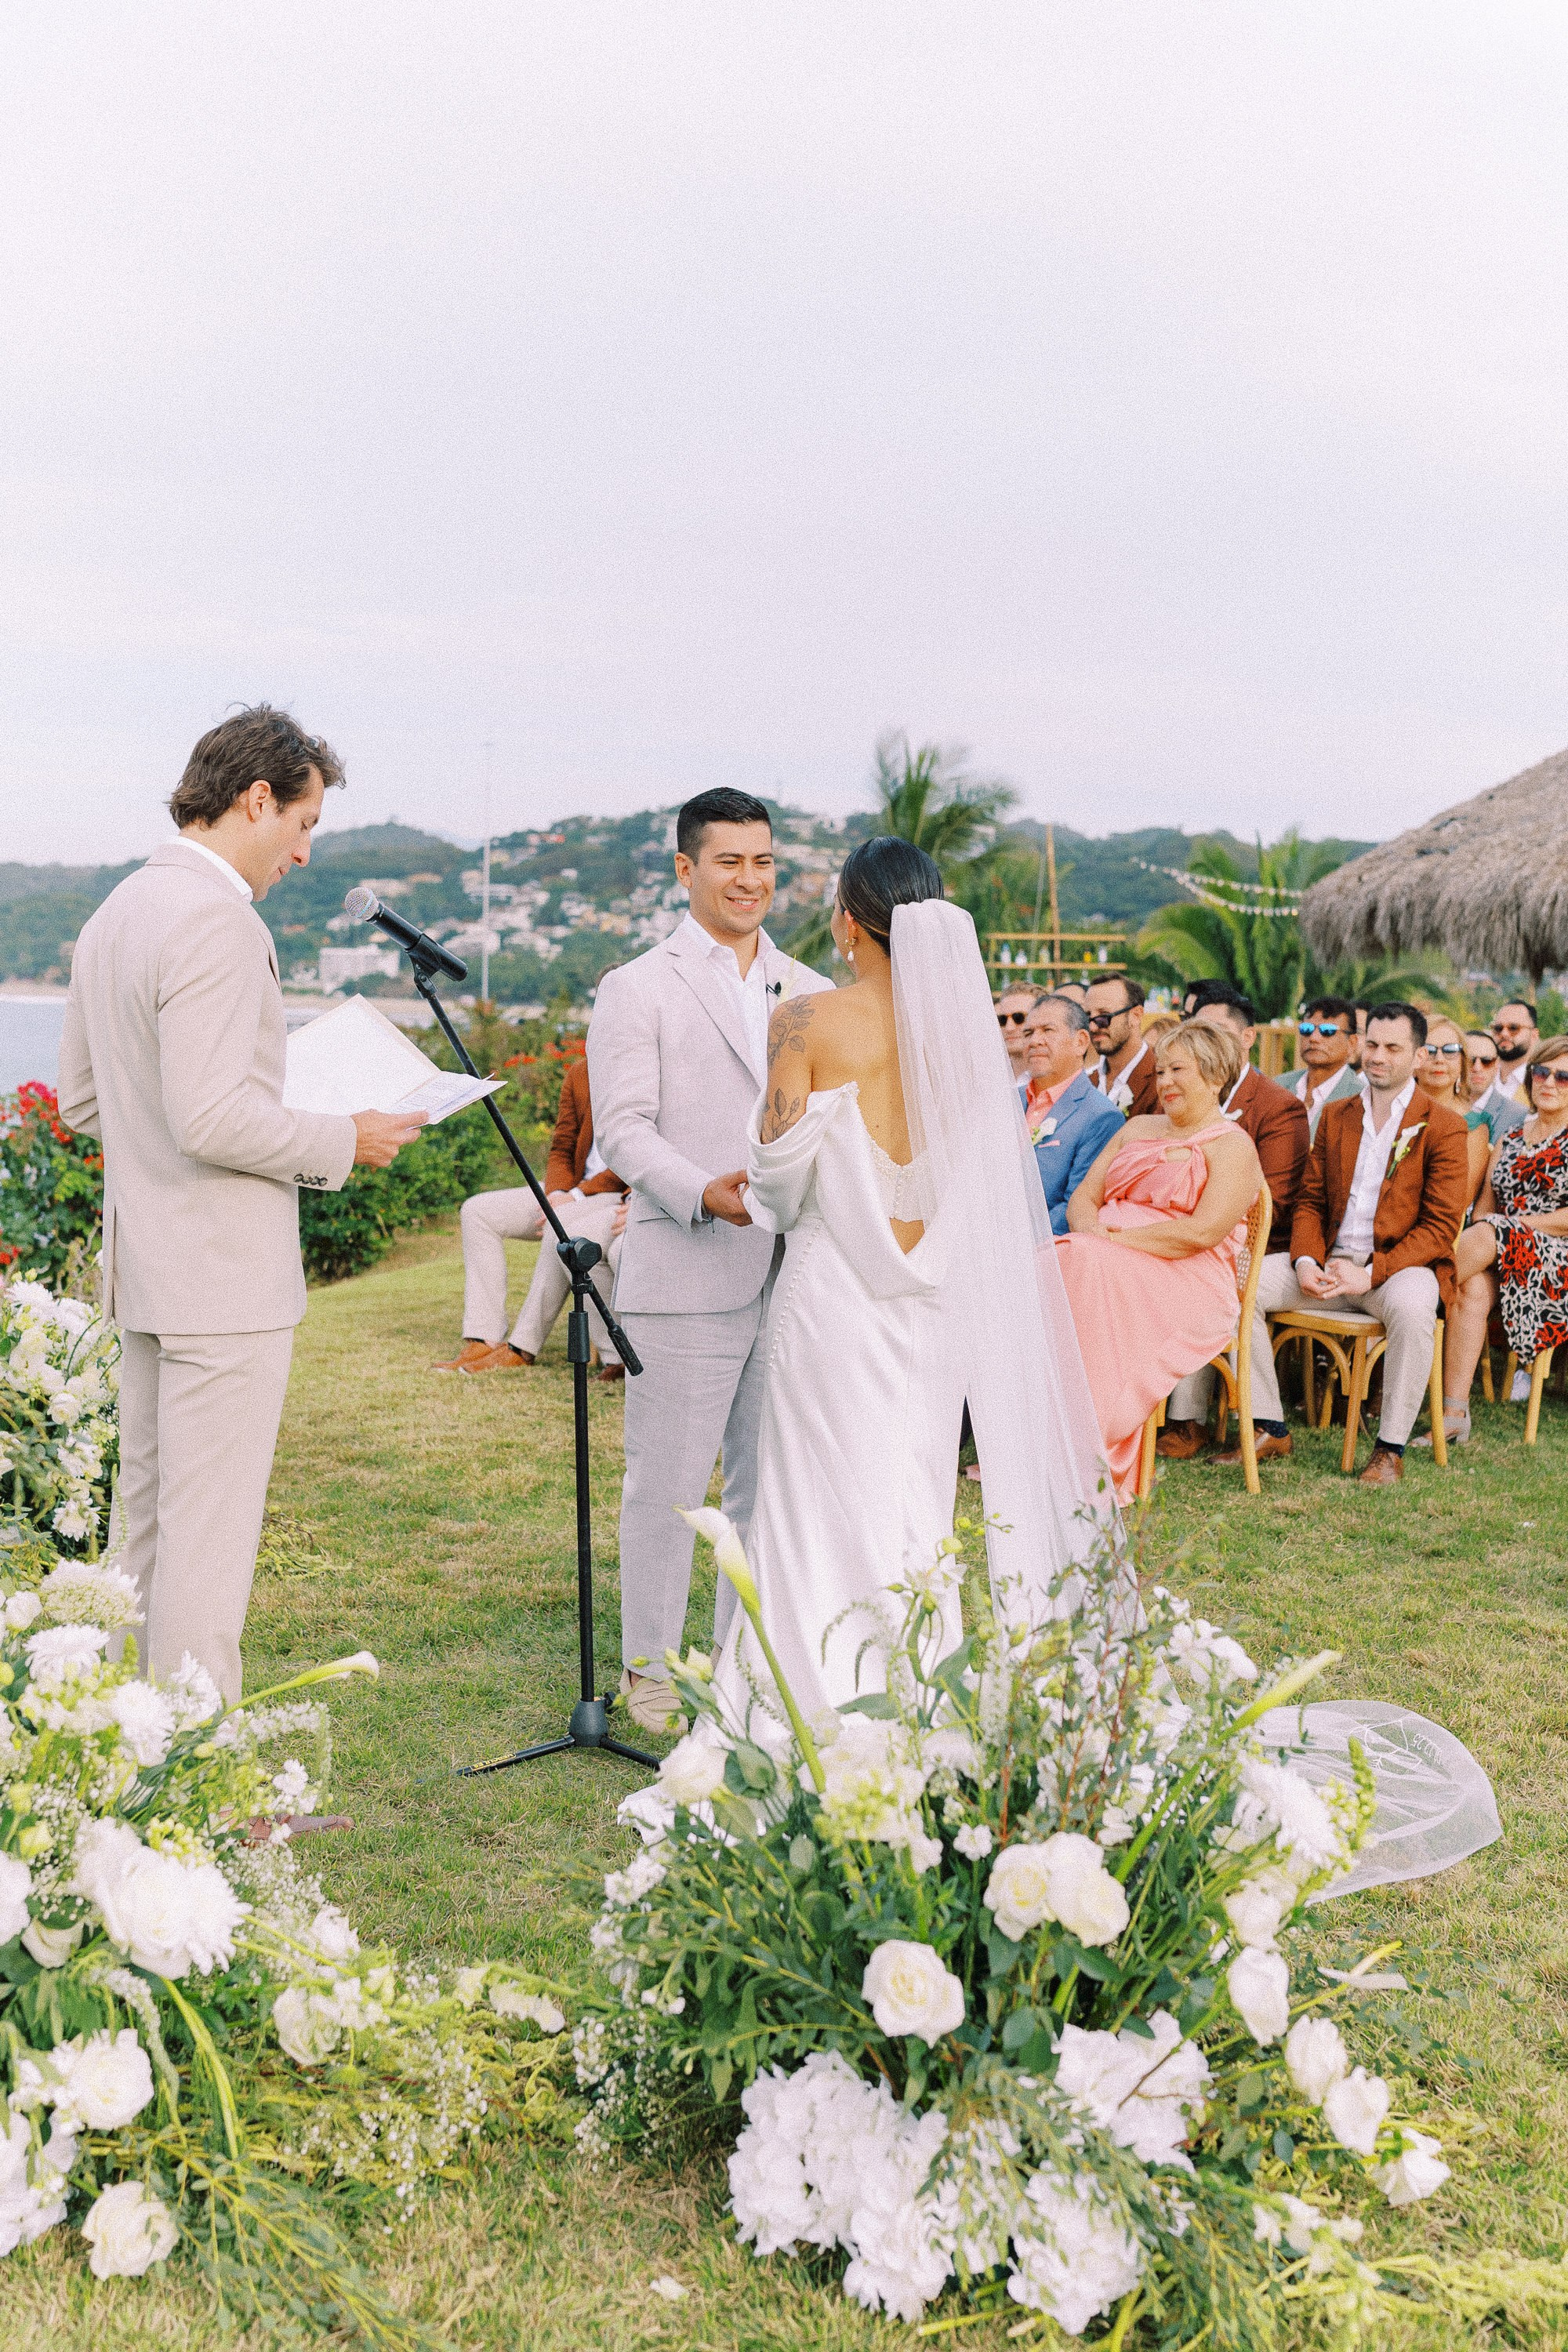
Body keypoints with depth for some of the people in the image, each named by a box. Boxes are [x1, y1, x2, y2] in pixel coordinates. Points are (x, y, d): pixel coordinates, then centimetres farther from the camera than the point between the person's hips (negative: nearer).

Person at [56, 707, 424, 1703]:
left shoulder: (116, 913, 13)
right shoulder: (216, 919, -18)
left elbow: (79, 1101, 19)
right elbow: (210, 1117, -25)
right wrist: (344, 1142, -12)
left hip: (144, 1273, 10)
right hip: (224, 1280, -10)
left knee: (151, 1522, 16)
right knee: (210, 1540, -3)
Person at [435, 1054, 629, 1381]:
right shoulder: (578, 1075, 12)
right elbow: (561, 1151, 14)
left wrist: (576, 1196, -20)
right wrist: (556, 1194, -8)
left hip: (622, 1196, -8)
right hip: (573, 1194, 8)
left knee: (563, 1228, -37)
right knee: (478, 1210, -6)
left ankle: (523, 1349, -26)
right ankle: (484, 1340, -13)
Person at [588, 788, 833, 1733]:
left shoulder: (811, 993, 16)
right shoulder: (637, 990, 1)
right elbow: (624, 1128, -7)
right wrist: (703, 1192, -24)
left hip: (792, 1272, 5)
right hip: (685, 1275, -5)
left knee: (771, 1479, 12)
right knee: (669, 1484, 1)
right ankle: (650, 1668, 15)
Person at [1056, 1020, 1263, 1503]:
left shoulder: (1232, 1146, 2)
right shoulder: (1138, 1129, 25)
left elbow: (1202, 1232, -14)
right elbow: (1083, 1197, 17)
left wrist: (1114, 1239, -16)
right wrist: (1089, 1232, -7)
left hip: (1186, 1285, -6)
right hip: (1105, 1265, 6)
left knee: (1087, 1266, -34)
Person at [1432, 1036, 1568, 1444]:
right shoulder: (1510, 1139, 20)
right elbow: (1483, 1208, 16)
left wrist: (1512, 1224, -11)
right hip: (1502, 1257, 4)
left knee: (1487, 1233, -34)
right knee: (1474, 1289, -31)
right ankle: (1454, 1415, -37)